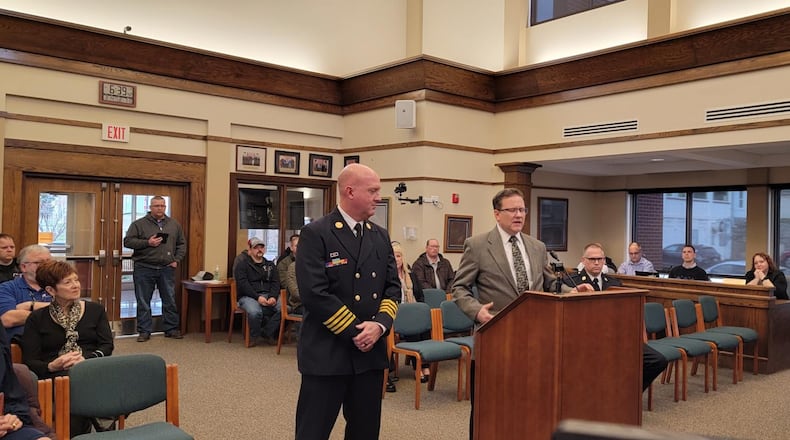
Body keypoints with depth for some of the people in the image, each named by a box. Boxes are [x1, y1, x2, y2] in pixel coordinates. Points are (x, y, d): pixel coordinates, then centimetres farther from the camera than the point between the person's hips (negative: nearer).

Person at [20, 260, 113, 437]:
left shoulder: (95, 310, 16)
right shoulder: (37, 319, 13)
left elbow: (107, 346, 8)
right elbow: (29, 362, 6)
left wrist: (86, 359, -12)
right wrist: (52, 366, -15)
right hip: (54, 376, -1)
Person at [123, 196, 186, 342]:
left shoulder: (174, 225, 12)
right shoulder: (139, 224, 2)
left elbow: (182, 244, 16)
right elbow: (128, 241, -3)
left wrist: (177, 260, 3)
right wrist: (147, 243, -14)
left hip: (167, 269, 2)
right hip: (144, 269, -2)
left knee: (170, 301, 6)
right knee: (143, 302, 3)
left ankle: (171, 329, 17)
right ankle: (144, 331, 12)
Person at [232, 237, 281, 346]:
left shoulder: (270, 265, 20)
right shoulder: (242, 264, 5)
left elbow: (276, 283, 10)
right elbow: (242, 284, -7)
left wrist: (273, 296, -12)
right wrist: (257, 297, -19)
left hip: (268, 295, 4)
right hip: (248, 296, -4)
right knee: (255, 311, -37)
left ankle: (266, 333, -9)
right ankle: (255, 336, -8)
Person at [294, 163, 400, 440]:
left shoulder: (381, 236, 11)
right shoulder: (316, 234, -10)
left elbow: (393, 287, 9)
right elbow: (314, 294, -17)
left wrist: (380, 324, -10)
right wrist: (355, 332, -14)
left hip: (371, 351, 6)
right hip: (326, 353, -6)